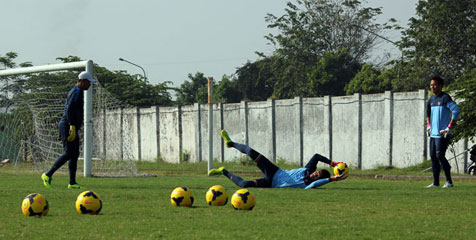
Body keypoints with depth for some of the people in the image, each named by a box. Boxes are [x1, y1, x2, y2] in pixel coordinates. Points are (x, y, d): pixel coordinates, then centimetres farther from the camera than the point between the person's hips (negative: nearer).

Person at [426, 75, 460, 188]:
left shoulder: (445, 98, -11)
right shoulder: (431, 99, 14)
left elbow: (456, 110, -21)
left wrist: (450, 127, -20)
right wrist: (428, 125, 21)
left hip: (442, 134, -8)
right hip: (433, 134, 8)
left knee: (440, 156, -13)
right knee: (433, 157, 8)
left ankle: (449, 181, -6)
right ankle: (436, 182, 14)